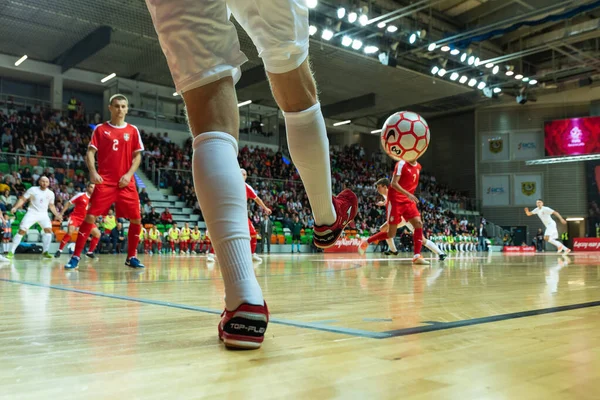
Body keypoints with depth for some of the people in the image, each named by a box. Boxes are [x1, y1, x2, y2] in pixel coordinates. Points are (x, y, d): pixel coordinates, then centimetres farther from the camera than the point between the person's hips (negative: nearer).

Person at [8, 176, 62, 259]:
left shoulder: (51, 193, 4)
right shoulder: (33, 189, -6)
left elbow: (51, 205, 17)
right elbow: (23, 199, -4)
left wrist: (57, 214, 9)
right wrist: (15, 207, -17)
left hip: (43, 214, 3)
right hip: (32, 213, -3)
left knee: (49, 230, -16)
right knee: (21, 231, -10)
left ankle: (45, 252, -6)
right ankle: (12, 252, -1)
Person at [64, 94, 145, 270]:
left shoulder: (133, 130, 9)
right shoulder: (100, 129, 6)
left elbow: (137, 156, 9)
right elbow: (90, 152, 3)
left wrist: (129, 174, -6)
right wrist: (93, 172, -14)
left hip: (126, 183, 2)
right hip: (104, 182, -2)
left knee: (136, 219, 1)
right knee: (90, 216, -9)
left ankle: (131, 257, 17)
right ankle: (76, 256, 0)